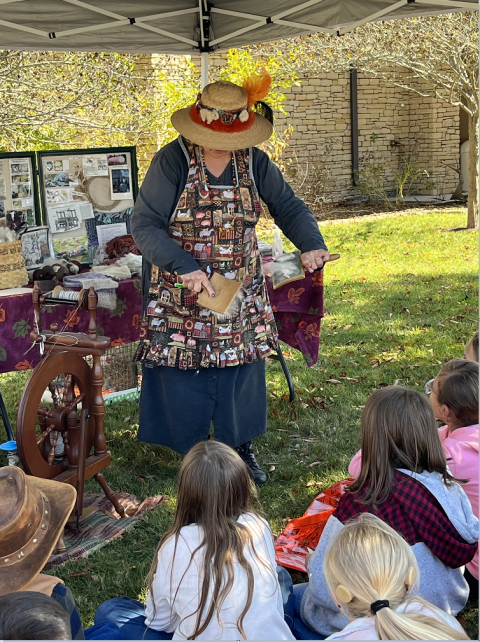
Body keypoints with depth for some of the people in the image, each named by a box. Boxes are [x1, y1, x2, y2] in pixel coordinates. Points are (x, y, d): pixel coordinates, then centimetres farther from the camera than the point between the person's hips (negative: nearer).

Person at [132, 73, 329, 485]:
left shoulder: (254, 161, -2)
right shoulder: (173, 161, -14)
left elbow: (288, 207, 4)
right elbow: (145, 225, -15)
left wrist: (311, 245, -15)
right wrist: (185, 266, -28)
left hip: (241, 294, 4)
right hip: (182, 296, -3)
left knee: (242, 370, 11)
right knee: (184, 377, 3)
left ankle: (242, 448, 30)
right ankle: (193, 455, 22)